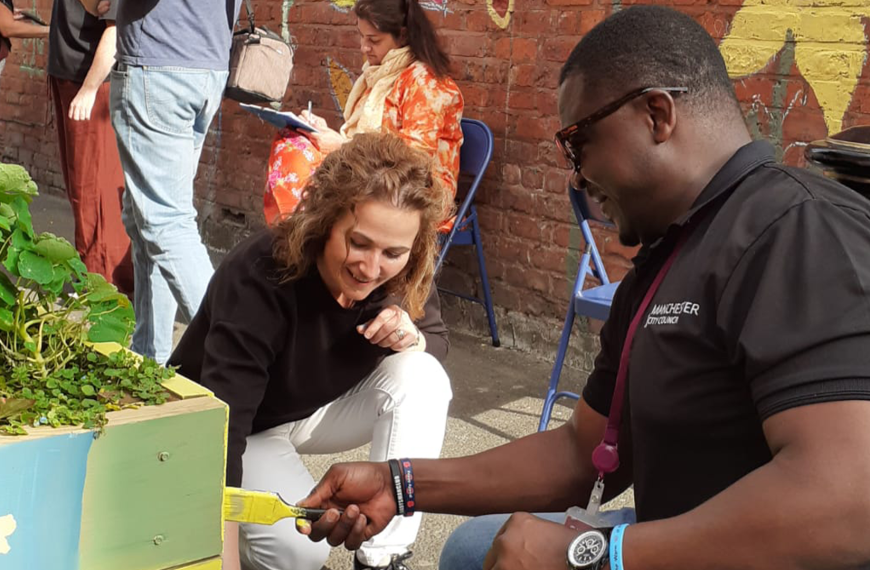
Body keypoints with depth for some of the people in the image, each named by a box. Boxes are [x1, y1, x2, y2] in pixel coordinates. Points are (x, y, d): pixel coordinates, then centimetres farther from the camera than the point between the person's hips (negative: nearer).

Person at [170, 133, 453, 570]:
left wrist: (411, 336, -27)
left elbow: (438, 339, 0)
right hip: (243, 430, -5)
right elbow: (222, 421, -41)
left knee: (422, 376, -23)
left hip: (321, 411, 5)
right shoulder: (259, 277, -37)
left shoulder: (404, 280, -21)